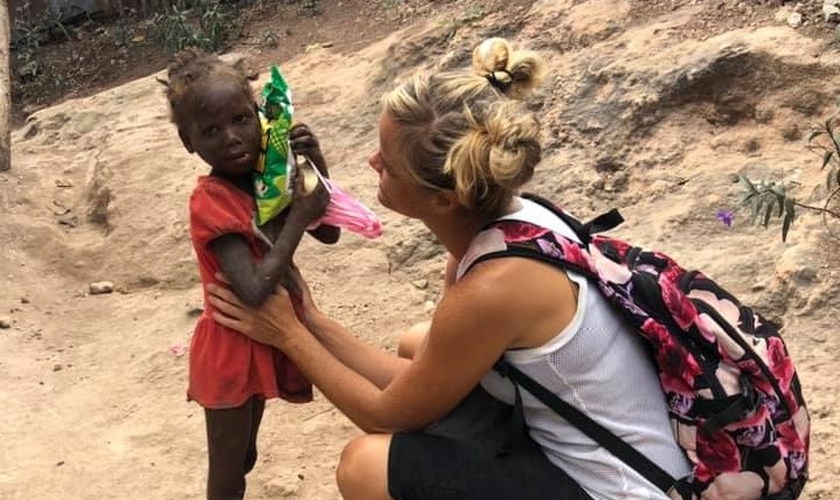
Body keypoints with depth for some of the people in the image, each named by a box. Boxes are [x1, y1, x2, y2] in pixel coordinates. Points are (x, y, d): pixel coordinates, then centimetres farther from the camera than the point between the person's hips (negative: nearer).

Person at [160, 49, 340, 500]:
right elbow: (255, 291, -34)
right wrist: (299, 216, -28)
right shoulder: (210, 202, -26)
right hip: (232, 348, -7)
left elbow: (329, 233, 3)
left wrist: (314, 167, -12)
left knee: (244, 456, 26)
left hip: (266, 337, 7)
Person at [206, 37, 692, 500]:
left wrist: (289, 336, -3)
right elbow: (423, 382, 3)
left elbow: (389, 415, -12)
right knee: (415, 349, 19)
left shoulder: (492, 288, -30)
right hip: (588, 441, 9)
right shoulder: (506, 222, -5)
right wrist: (313, 323, 2)